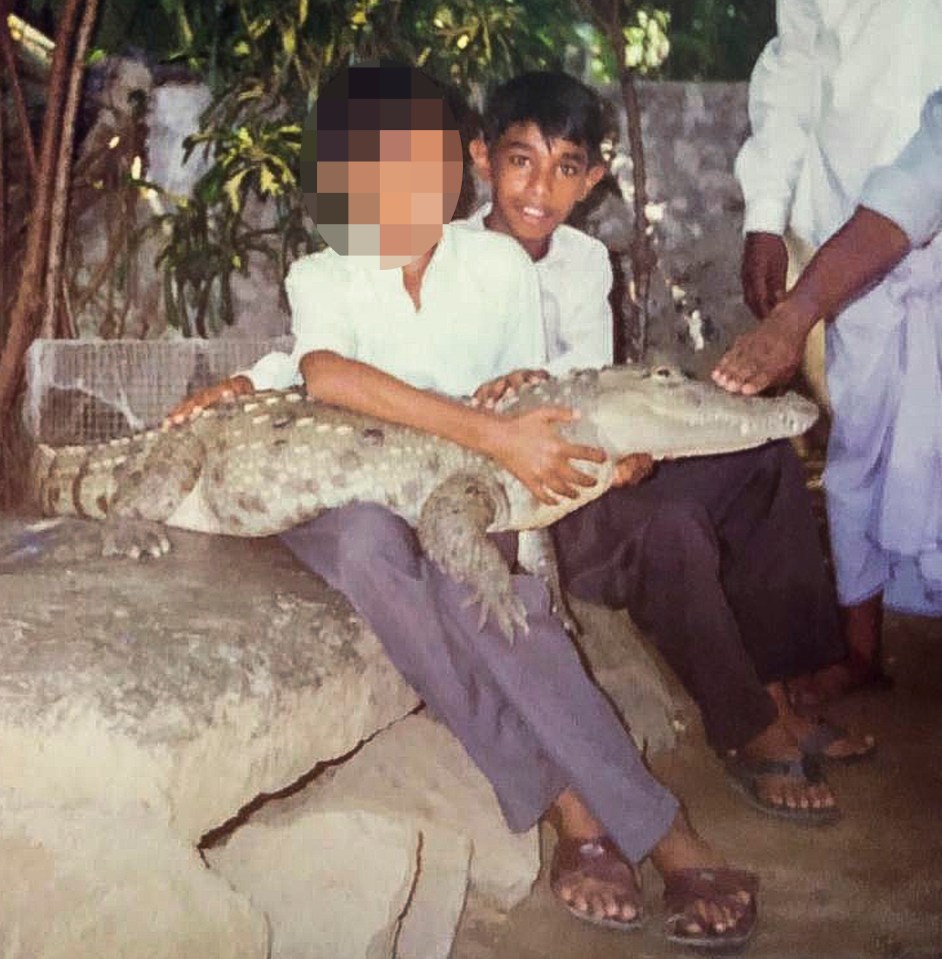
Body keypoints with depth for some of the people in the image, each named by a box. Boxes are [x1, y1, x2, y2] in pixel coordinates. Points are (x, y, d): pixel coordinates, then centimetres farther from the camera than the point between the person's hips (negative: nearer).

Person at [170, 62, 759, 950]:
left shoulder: (498, 262, 7)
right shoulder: (325, 276, 0)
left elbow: (532, 398, 19)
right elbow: (327, 375, -24)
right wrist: (491, 433, -33)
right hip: (350, 502, -1)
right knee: (371, 545, -36)